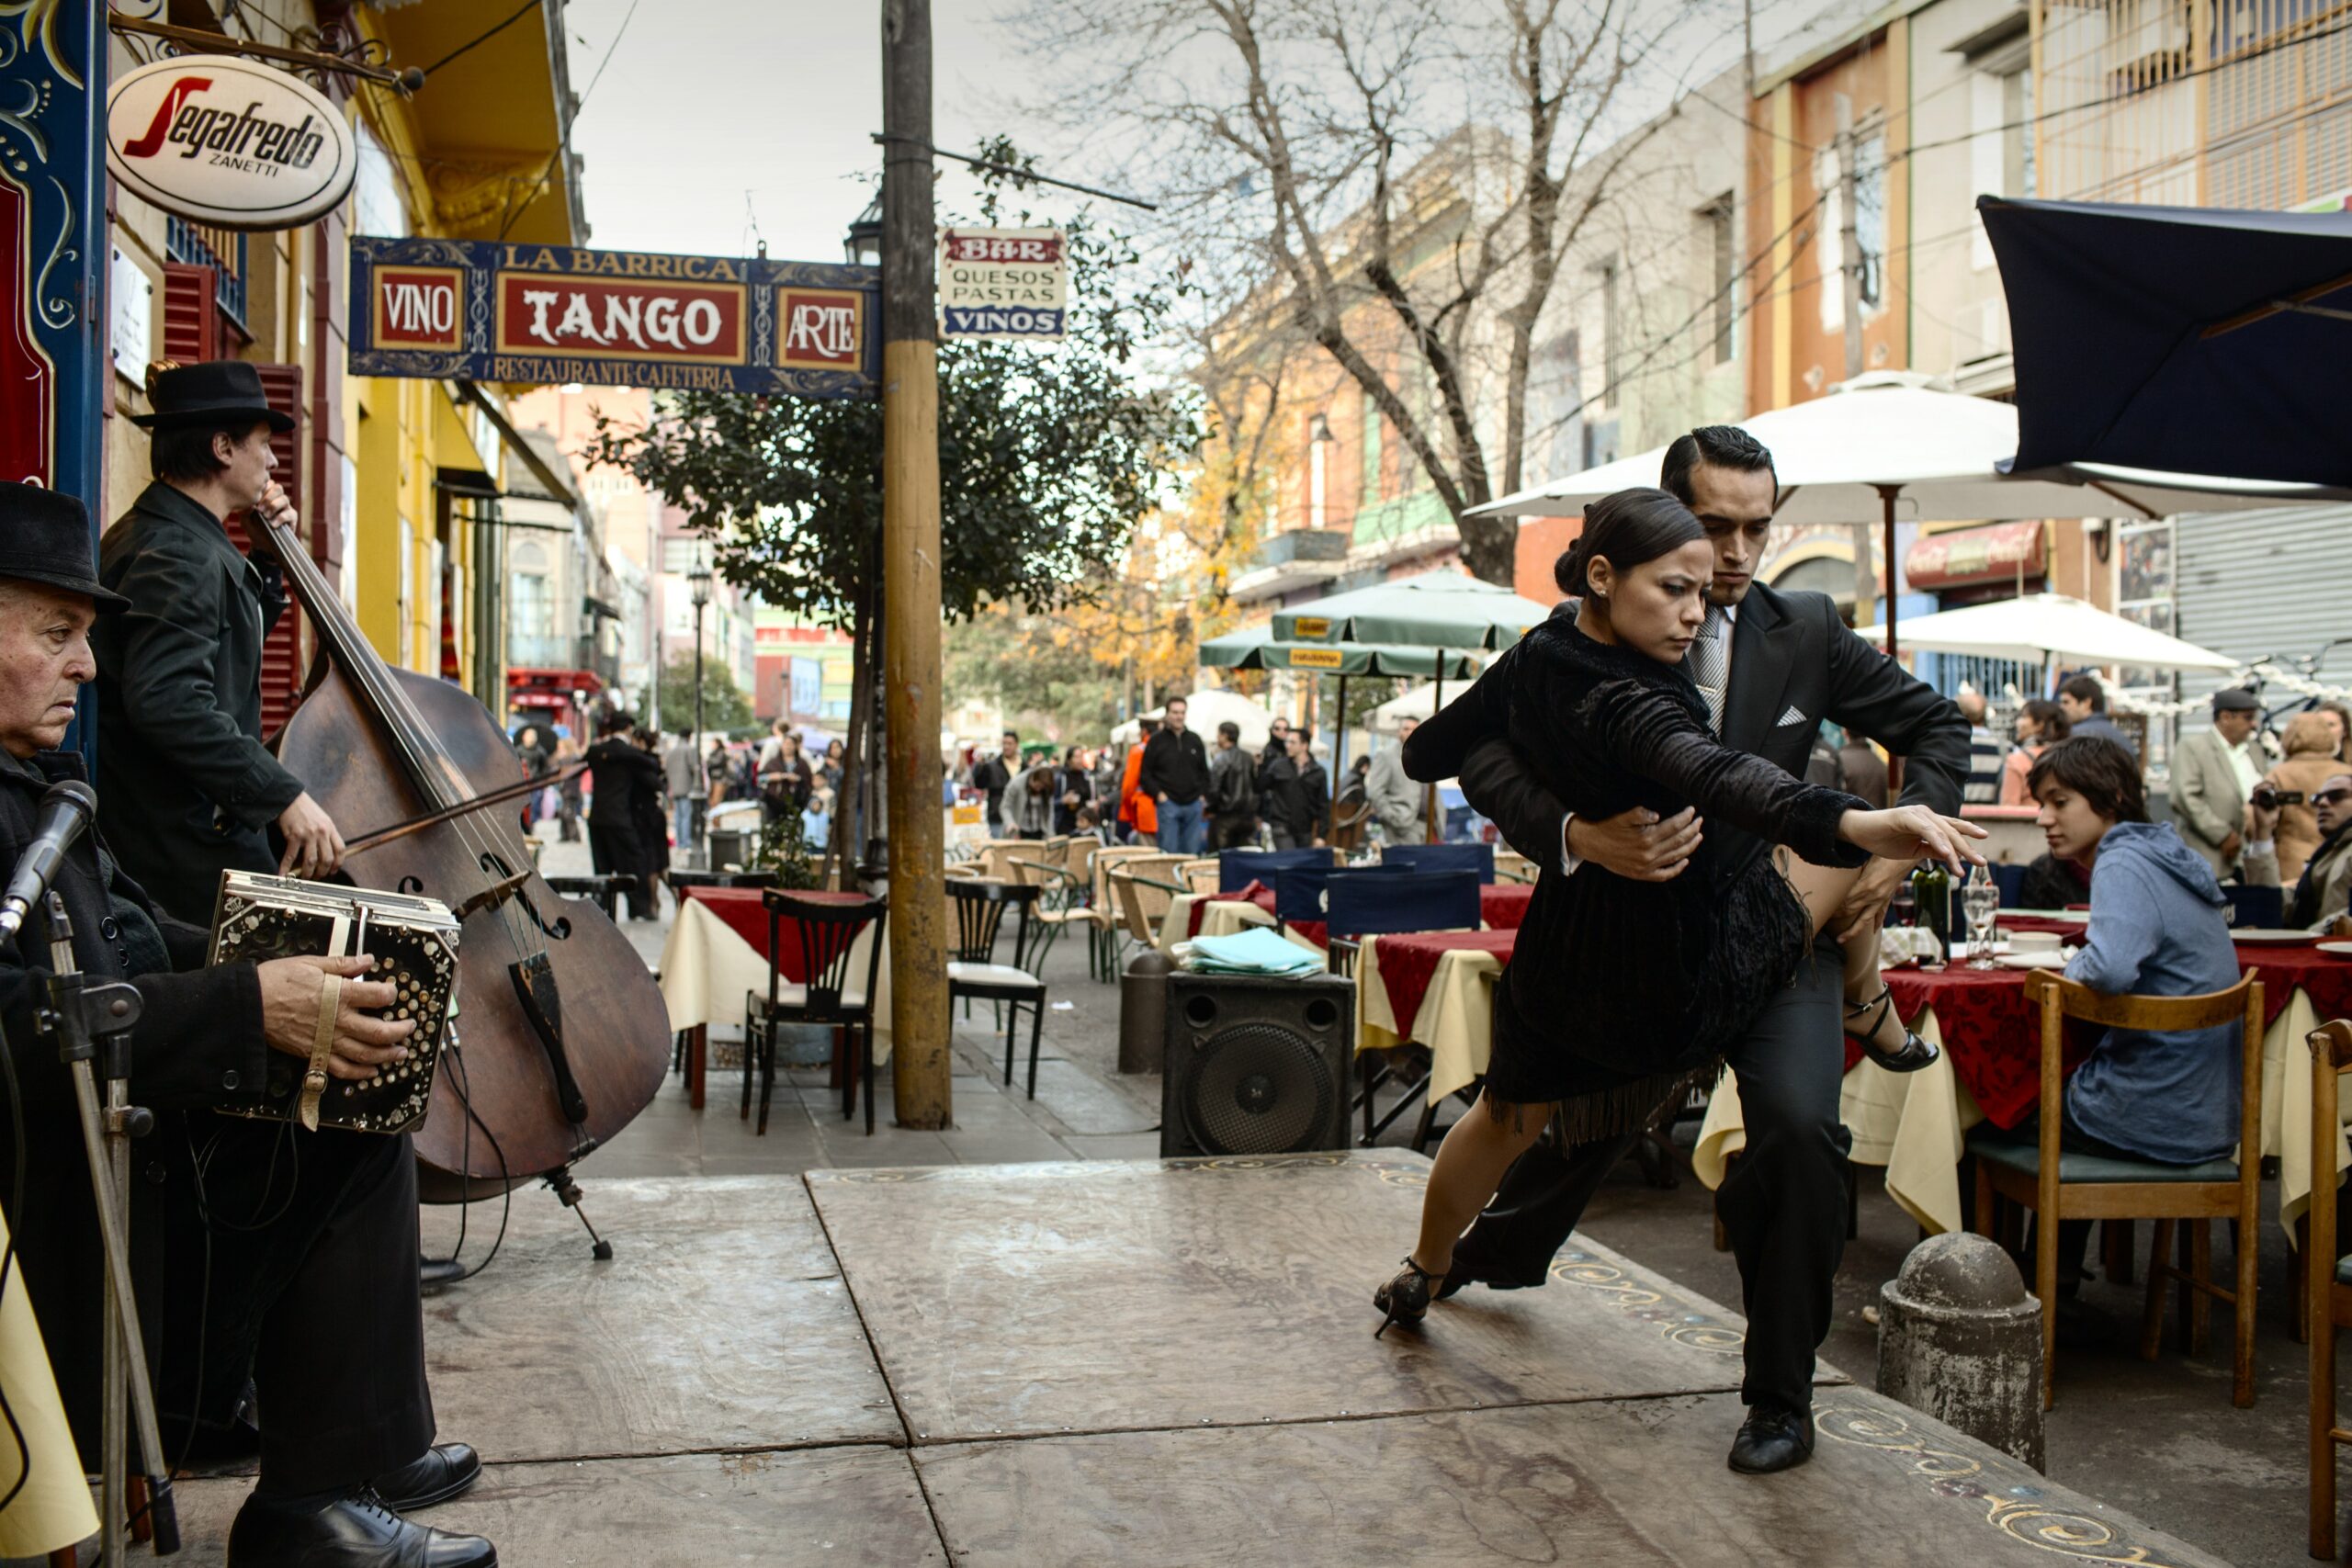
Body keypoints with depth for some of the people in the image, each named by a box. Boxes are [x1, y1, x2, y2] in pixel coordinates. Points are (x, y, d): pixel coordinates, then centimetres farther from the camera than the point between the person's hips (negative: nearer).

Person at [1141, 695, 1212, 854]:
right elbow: (1145, 774, 1)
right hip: (1168, 803, -4)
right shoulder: (1157, 741, 1)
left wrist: (1203, 794, 5)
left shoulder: (1195, 740, 13)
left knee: (1192, 851, 5)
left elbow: (1204, 772, 18)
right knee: (1169, 851, -5)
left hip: (1193, 804, 4)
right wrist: (1158, 793, -11)